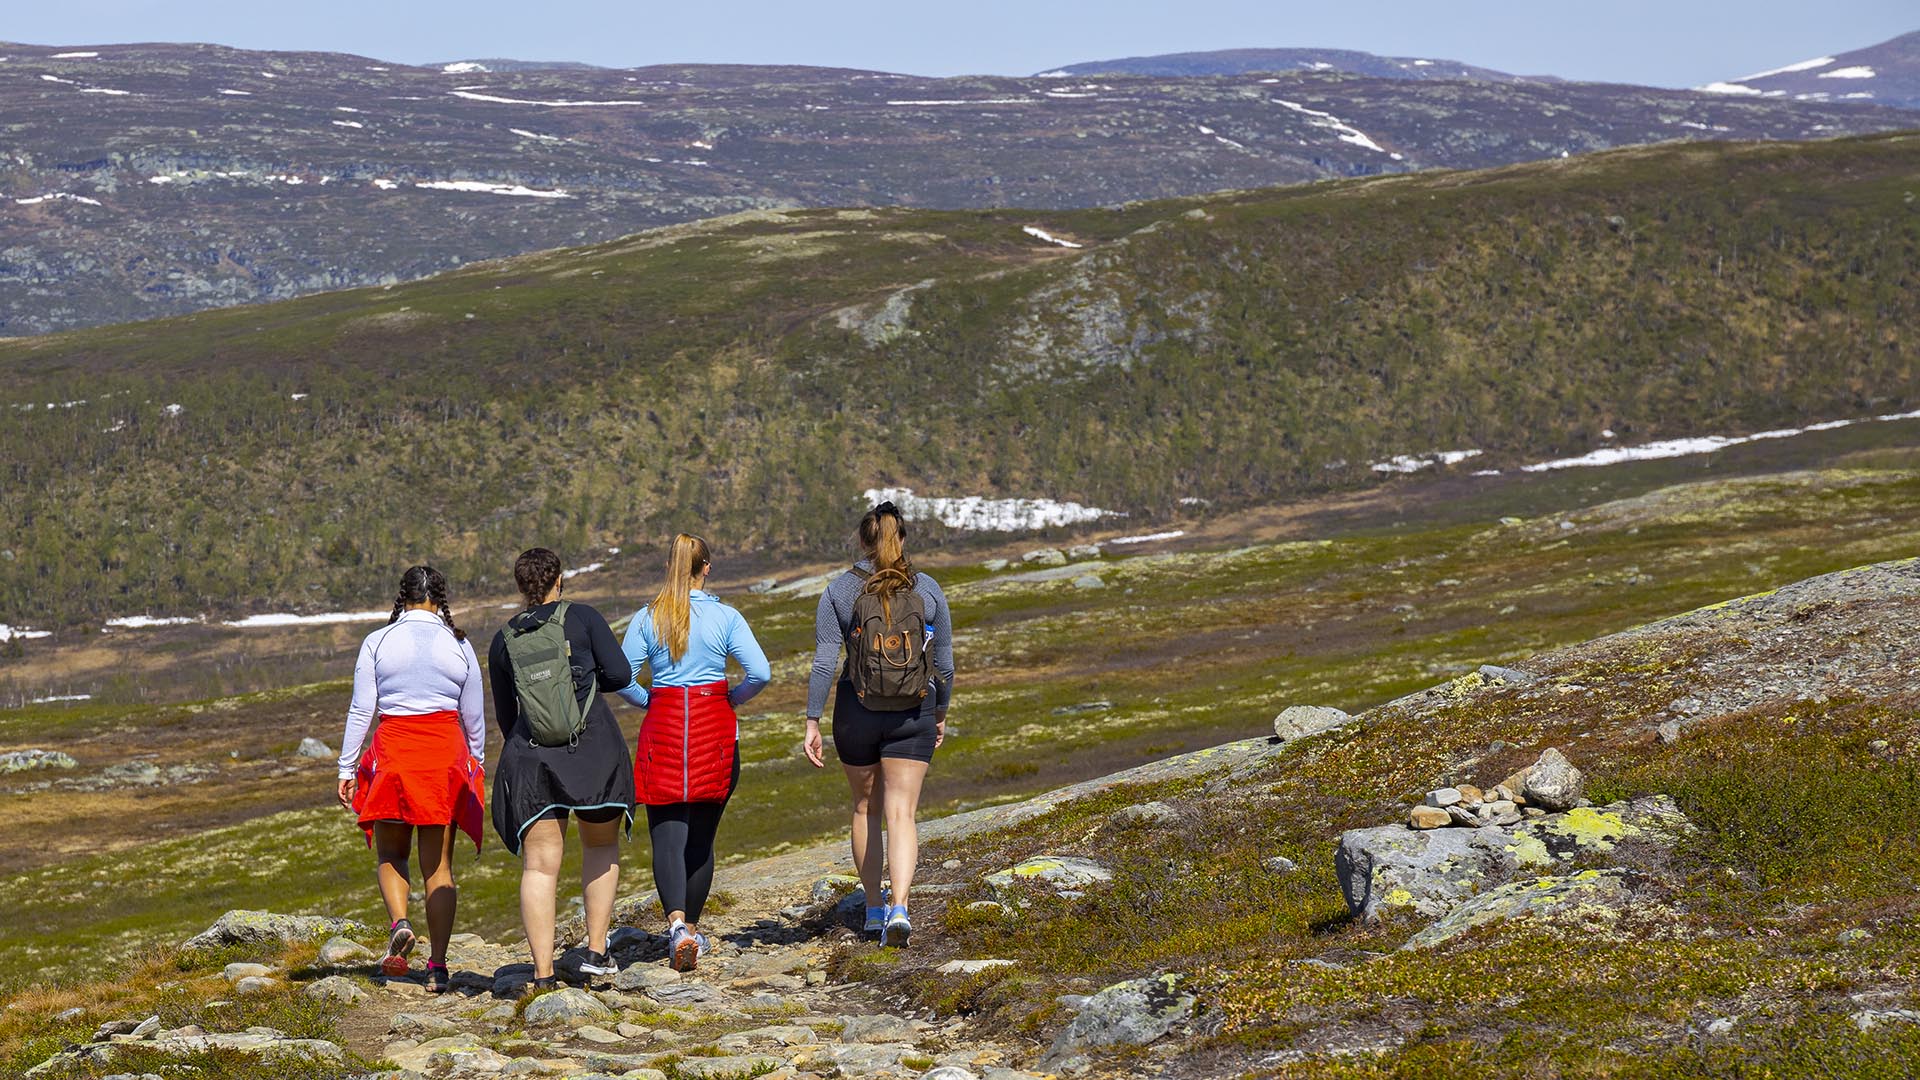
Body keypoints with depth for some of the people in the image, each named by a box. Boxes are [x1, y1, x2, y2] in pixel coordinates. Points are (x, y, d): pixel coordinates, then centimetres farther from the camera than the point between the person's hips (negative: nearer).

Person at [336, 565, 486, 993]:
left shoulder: (377, 643, 0)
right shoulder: (459, 646, 4)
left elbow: (361, 710, -2)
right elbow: (474, 717, 9)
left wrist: (347, 769, 3)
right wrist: (476, 765, 22)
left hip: (393, 750, -1)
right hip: (446, 752, 1)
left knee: (390, 853, 16)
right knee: (439, 864, 6)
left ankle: (399, 922, -14)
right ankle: (437, 966, 1)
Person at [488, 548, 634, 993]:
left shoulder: (504, 641, 9)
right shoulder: (582, 618, 1)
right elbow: (621, 673, -5)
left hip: (530, 756, 1)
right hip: (594, 748, -1)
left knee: (540, 865, 0)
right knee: (601, 846, 19)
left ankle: (543, 973, -8)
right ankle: (596, 952, 10)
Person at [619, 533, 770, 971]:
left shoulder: (647, 618, -1)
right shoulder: (725, 617, -3)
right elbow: (761, 673, -10)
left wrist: (650, 702, 11)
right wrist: (733, 698, 8)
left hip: (663, 727, 0)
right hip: (714, 728, 0)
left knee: (667, 833, -3)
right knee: (701, 834, 13)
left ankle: (677, 923, -24)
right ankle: (691, 926, 21)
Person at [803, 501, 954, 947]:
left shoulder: (839, 590, -3)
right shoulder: (928, 590, 0)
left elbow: (824, 662, -8)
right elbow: (943, 663, 4)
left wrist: (812, 722, -3)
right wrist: (941, 714, 18)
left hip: (856, 710, 0)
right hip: (913, 712, 0)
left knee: (865, 809, 18)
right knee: (901, 813, -3)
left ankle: (874, 908, 26)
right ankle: (899, 907, -22)